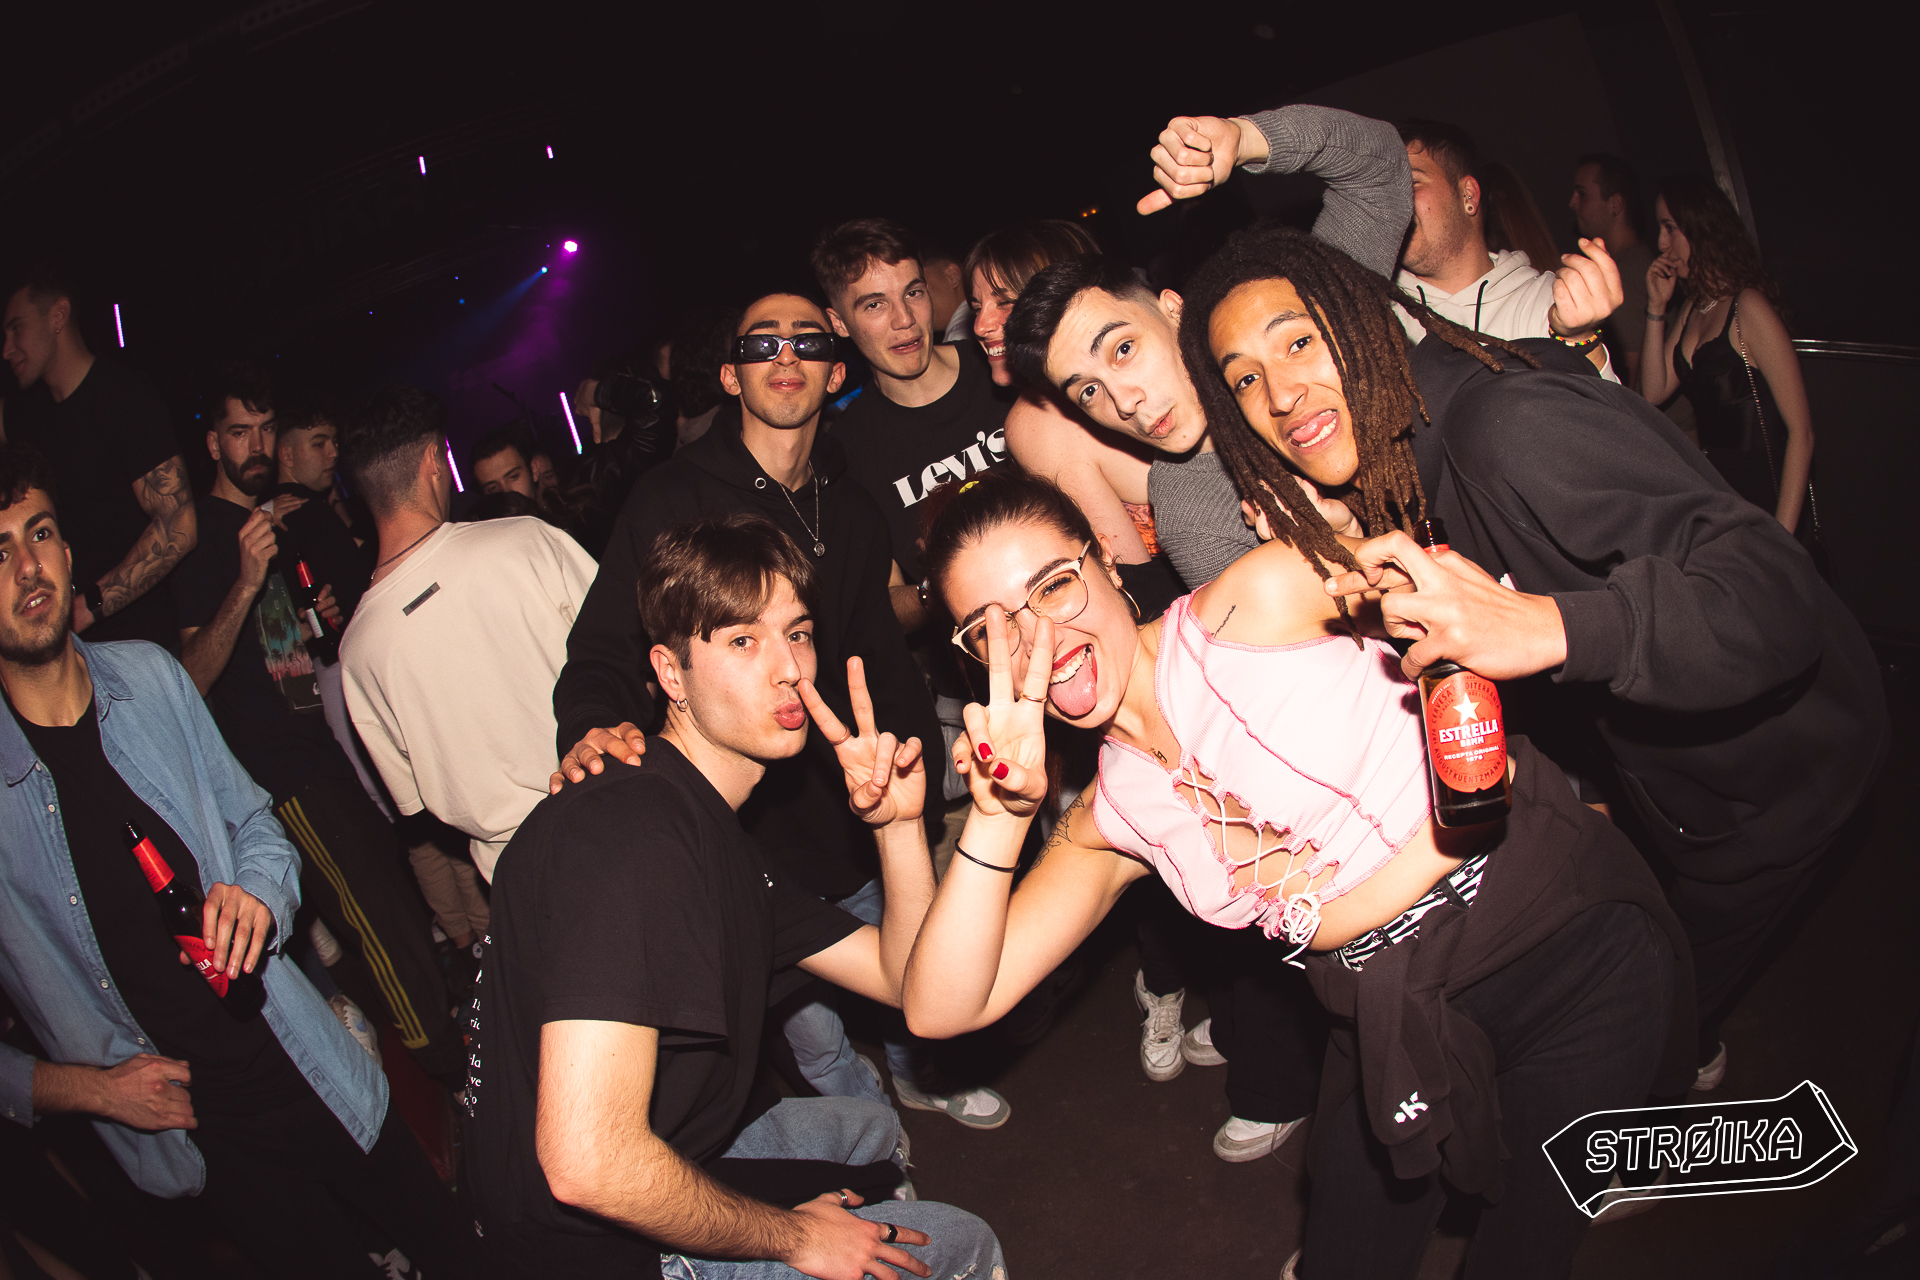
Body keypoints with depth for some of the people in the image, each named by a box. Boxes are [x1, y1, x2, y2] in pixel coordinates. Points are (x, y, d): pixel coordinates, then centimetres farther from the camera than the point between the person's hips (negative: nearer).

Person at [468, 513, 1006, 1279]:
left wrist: (898, 822, -13)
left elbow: (905, 979, 6)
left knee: (872, 1130, 29)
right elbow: (588, 1163, -36)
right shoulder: (629, 834, -29)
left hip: (667, 1154, 9)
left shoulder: (716, 835, 5)